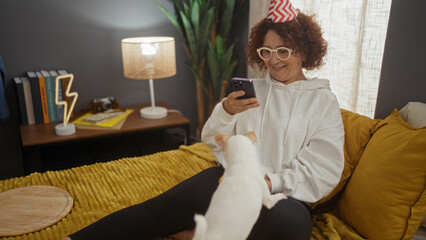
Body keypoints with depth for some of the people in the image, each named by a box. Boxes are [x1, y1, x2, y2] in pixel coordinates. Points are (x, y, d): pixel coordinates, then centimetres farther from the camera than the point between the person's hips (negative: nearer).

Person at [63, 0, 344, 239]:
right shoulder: (252, 89, 15)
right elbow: (213, 141, 12)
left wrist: (272, 182, -19)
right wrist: (226, 111, -9)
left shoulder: (324, 100, 6)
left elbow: (325, 170, -4)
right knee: (171, 203, -27)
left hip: (285, 195, -2)